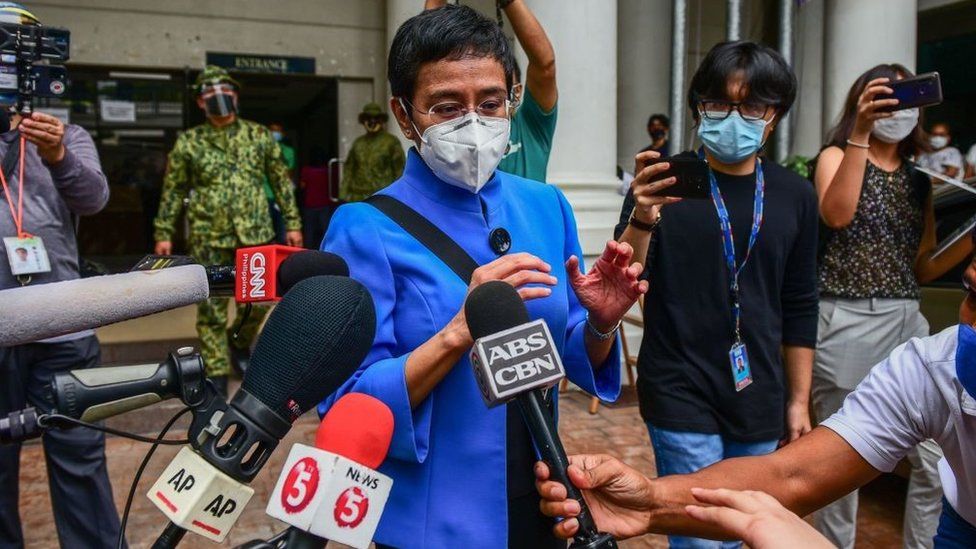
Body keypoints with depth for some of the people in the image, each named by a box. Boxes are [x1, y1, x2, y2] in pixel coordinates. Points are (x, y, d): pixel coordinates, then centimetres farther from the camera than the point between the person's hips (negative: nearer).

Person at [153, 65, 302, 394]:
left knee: (257, 302, 9)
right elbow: (173, 191, 7)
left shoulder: (259, 136, 6)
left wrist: (292, 222, 4)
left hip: (255, 234, 1)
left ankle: (241, 346, 36)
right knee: (211, 307, 3)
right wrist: (164, 234, 3)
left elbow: (281, 181, 8)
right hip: (209, 239, -1)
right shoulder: (188, 143, 4)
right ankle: (216, 372, 13)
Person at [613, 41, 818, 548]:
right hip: (682, 395, -4)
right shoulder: (667, 183, -6)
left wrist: (799, 400, 10)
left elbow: (799, 307, 10)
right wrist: (642, 219, -31)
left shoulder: (794, 195, 4)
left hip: (760, 399, 4)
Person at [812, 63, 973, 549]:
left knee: (937, 459, 4)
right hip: (848, 322, -5)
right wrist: (861, 132, -20)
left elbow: (920, 270, 16)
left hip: (907, 322, 5)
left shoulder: (918, 182, 16)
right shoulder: (836, 156, 3)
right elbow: (836, 215, -20)